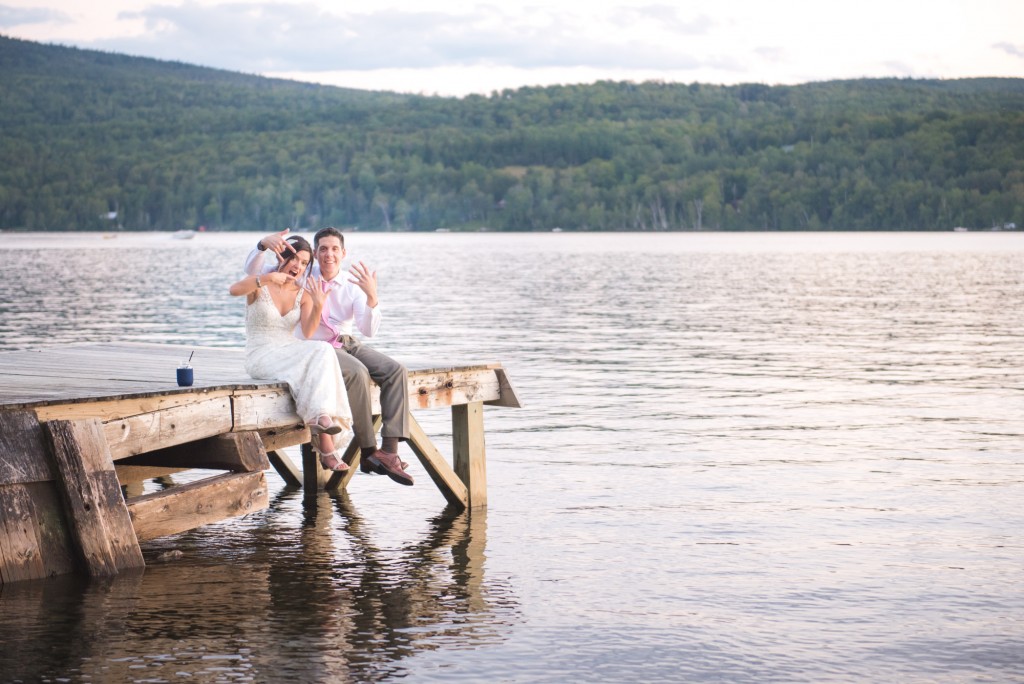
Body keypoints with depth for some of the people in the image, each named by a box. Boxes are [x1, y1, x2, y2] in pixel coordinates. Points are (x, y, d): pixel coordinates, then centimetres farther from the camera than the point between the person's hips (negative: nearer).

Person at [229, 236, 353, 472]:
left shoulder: (303, 295, 11)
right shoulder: (260, 285, 0)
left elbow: (308, 330, -6)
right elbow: (234, 290, -24)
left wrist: (318, 306, -25)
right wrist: (268, 277, -36)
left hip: (290, 353, 5)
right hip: (261, 356, -5)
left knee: (323, 351, -30)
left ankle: (321, 417, -41)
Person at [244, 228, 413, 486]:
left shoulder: (352, 285, 2)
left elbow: (369, 330, -10)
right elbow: (253, 270, -3)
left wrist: (372, 297, -26)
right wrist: (263, 244, -23)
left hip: (349, 343, 4)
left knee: (396, 371, -21)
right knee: (357, 373, -34)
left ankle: (390, 448, -27)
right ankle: (368, 452, -30)